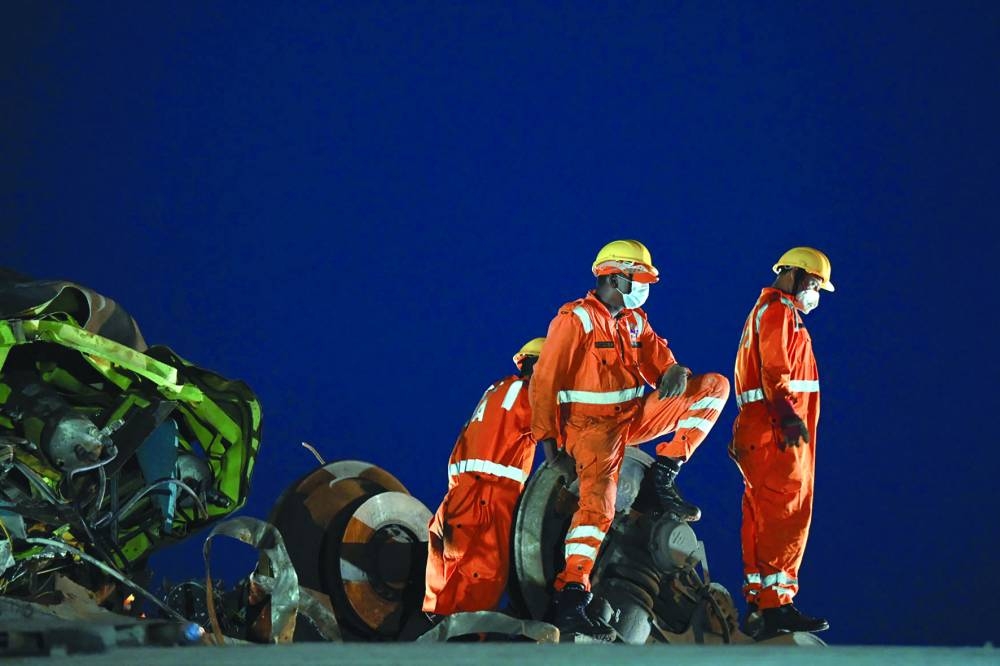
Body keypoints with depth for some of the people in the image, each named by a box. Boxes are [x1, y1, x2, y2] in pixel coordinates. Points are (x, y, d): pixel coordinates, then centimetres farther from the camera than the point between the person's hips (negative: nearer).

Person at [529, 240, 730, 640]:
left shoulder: (636, 321, 15)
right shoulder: (576, 319, -7)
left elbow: (659, 361, 11)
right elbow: (546, 380, -8)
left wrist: (675, 372, -15)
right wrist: (548, 437, -8)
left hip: (635, 415, 7)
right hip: (592, 423, -7)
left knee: (715, 386, -1)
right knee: (598, 503, -28)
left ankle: (664, 477, -5)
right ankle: (569, 600, -32)